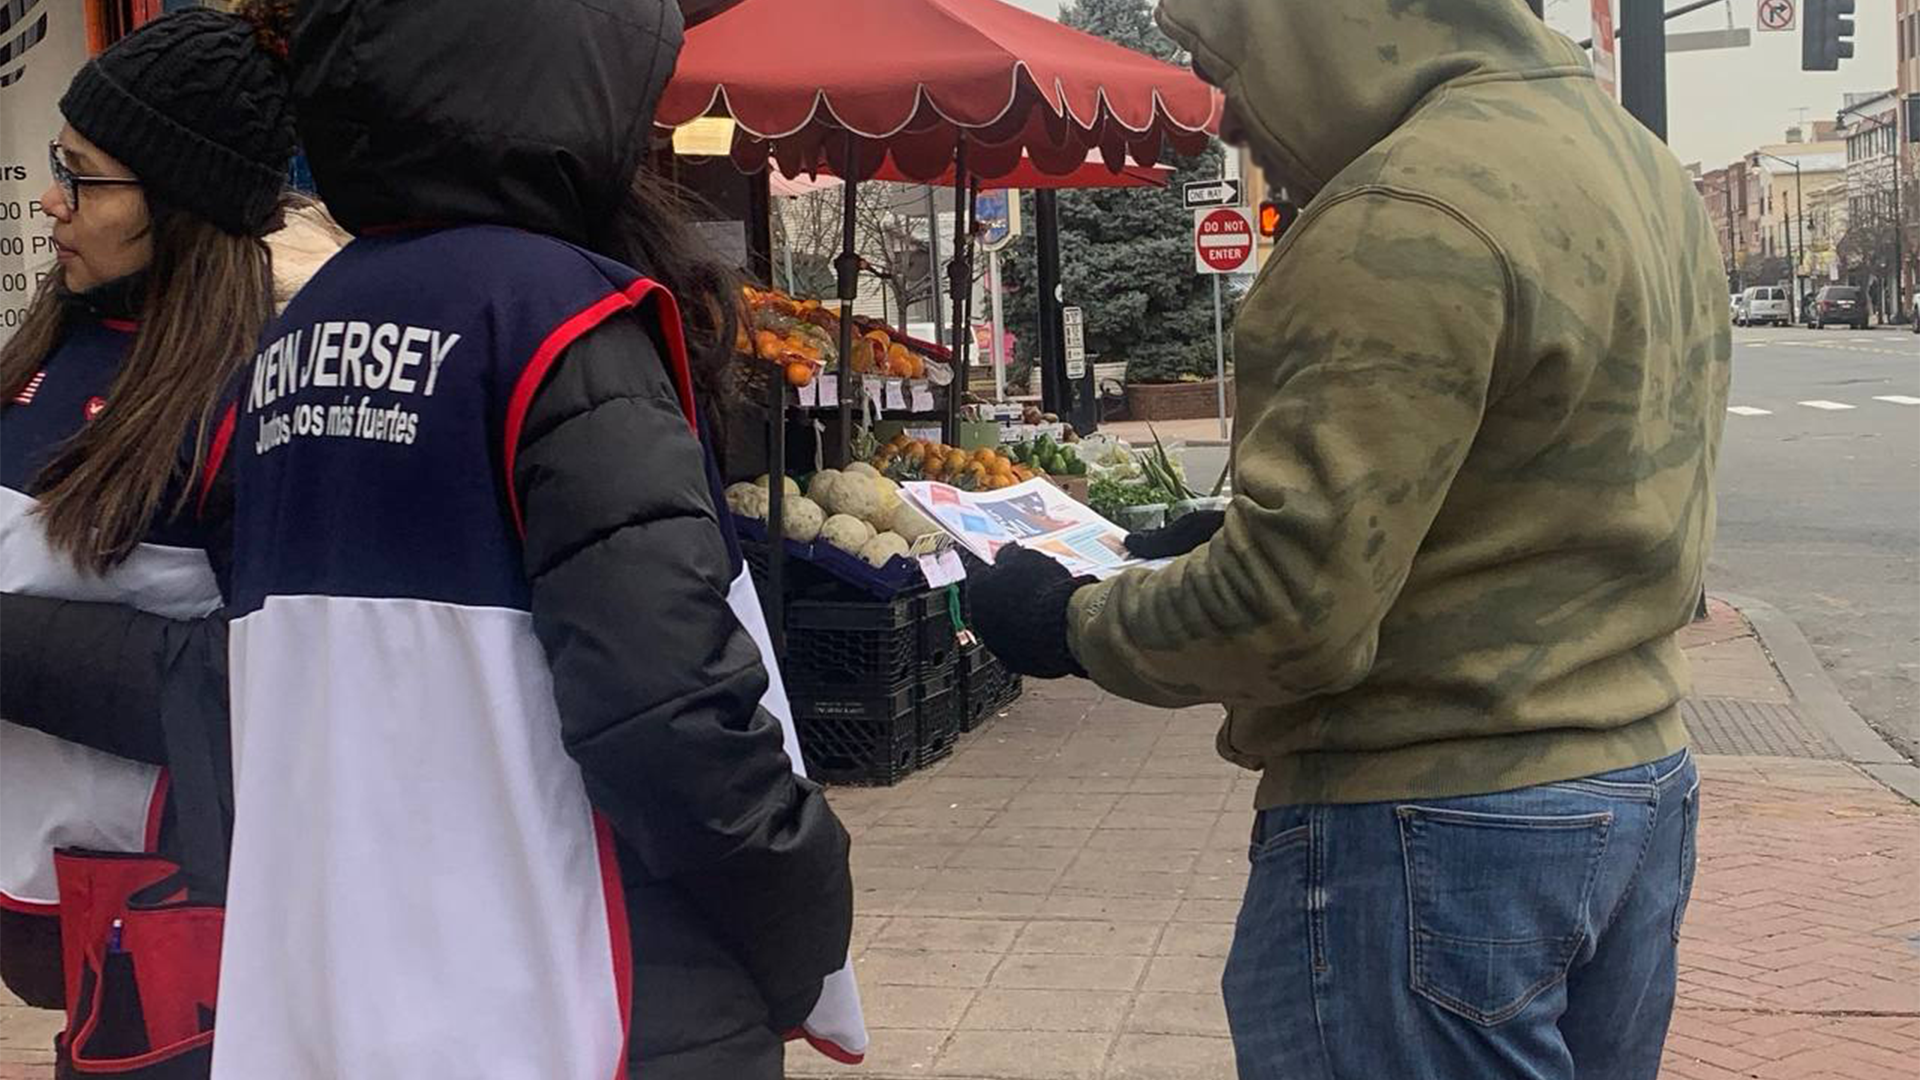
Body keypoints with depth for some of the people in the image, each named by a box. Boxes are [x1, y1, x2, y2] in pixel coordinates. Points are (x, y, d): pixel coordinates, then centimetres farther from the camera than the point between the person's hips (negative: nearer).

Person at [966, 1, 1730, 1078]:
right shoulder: (1642, 161, 10)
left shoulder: (1410, 215, -21)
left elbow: (1287, 616, -25)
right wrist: (1218, 537, 15)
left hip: (1430, 833, -10)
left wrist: (1071, 621, -7)